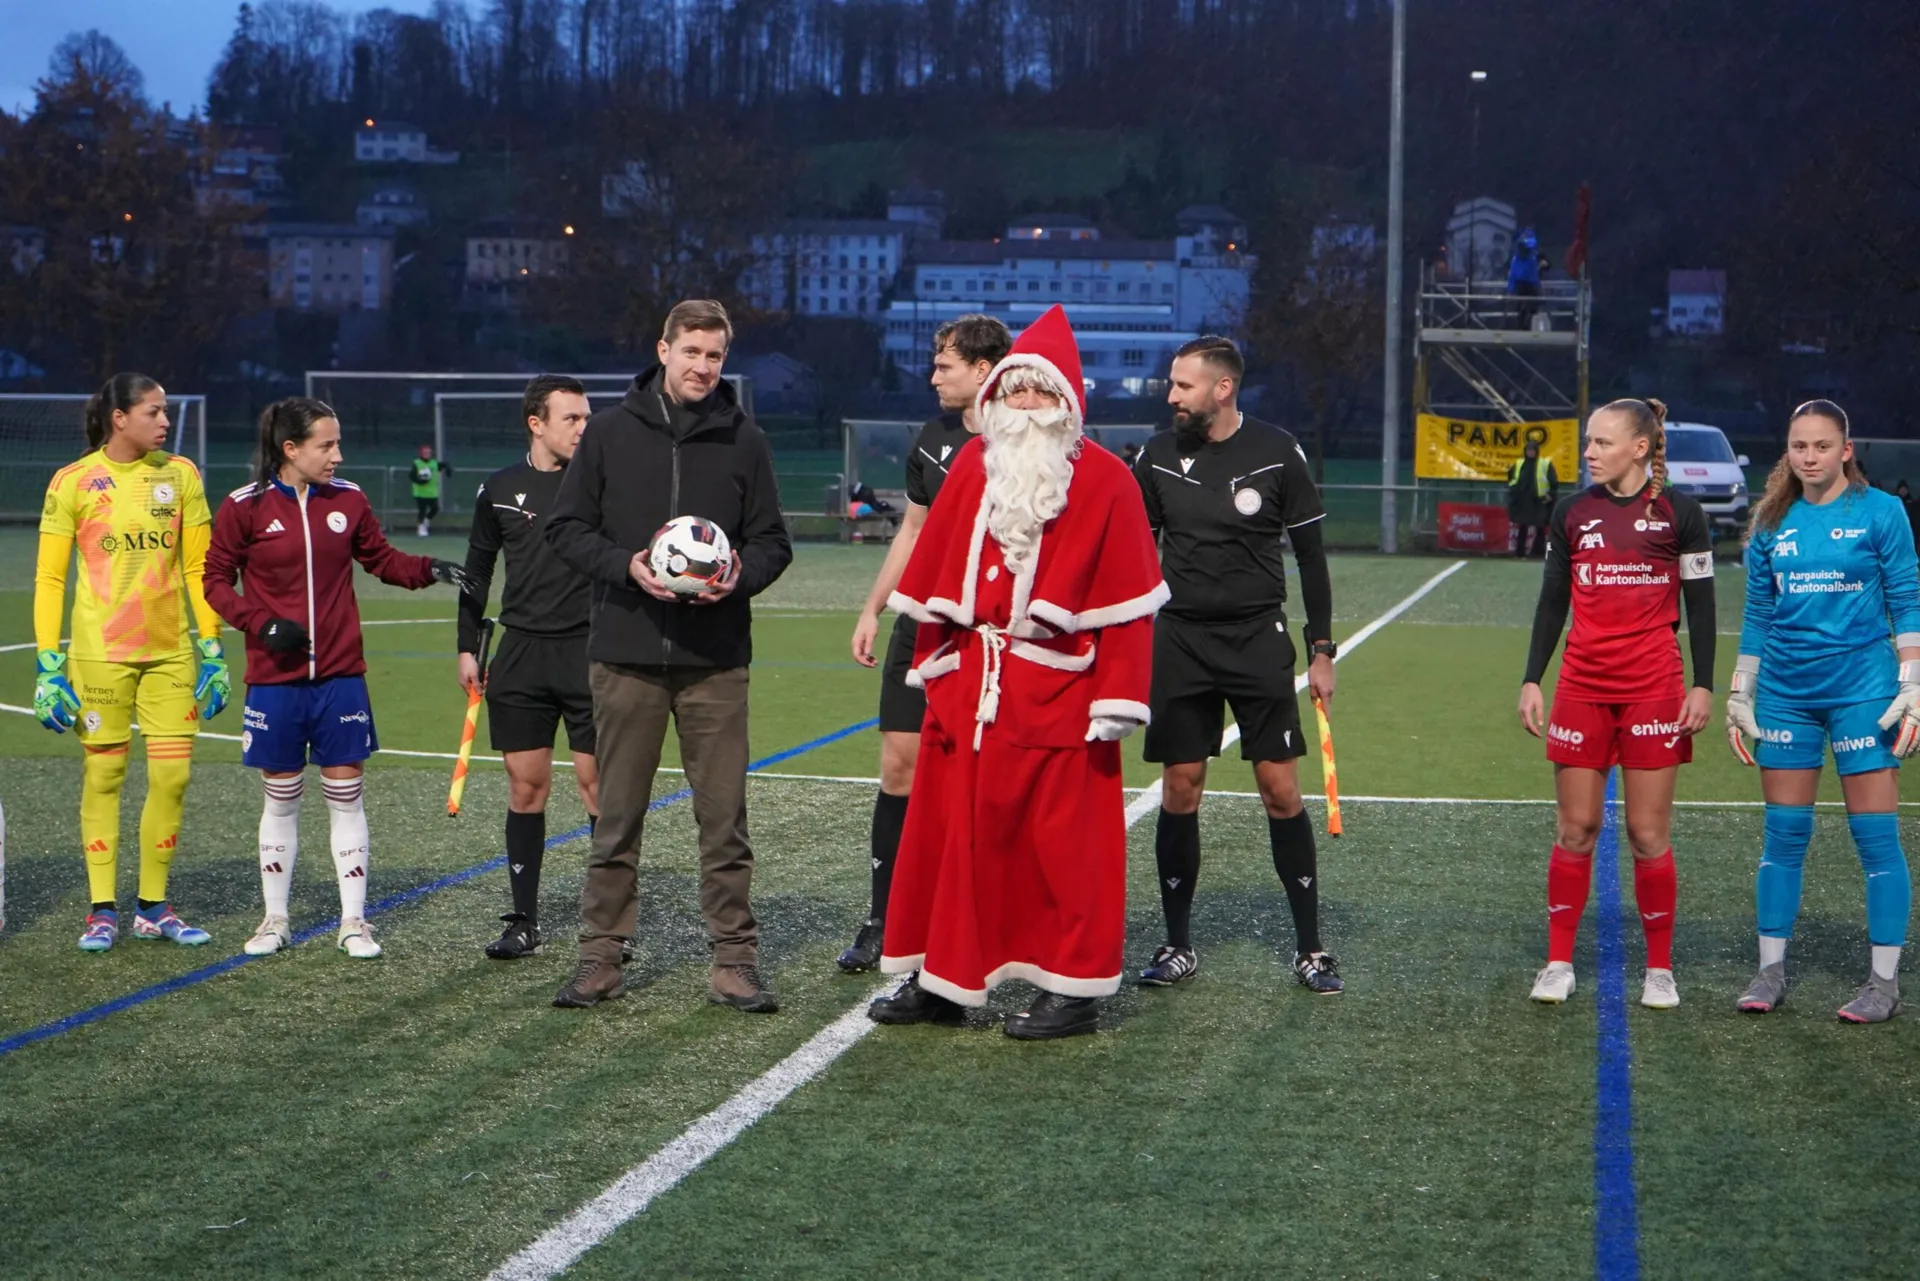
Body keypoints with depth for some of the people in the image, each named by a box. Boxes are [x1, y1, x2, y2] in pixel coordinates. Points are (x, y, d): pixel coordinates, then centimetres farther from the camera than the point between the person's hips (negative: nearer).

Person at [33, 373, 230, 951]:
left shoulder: (179, 474, 4)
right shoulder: (73, 482, -4)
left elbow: (199, 568, 8)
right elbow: (48, 578, -2)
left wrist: (212, 649, 4)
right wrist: (48, 664, -7)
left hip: (171, 650, 3)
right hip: (99, 653, -3)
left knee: (173, 774, 1)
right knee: (102, 774, 2)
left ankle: (154, 907, 14)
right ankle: (102, 909, 12)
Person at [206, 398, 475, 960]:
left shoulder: (347, 499, 2)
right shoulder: (245, 507, -6)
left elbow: (381, 558, 13)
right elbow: (216, 579, 0)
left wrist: (430, 570, -4)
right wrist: (261, 623, -14)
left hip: (340, 676, 2)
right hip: (275, 680, -2)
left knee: (347, 795, 3)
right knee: (281, 798, 8)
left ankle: (353, 922, 11)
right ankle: (275, 919, 21)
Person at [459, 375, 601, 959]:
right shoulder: (499, 490, 7)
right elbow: (477, 570, 16)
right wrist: (468, 648, 12)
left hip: (591, 651, -2)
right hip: (522, 654, 2)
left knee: (598, 782, -3)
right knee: (526, 785, 5)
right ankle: (524, 922, 13)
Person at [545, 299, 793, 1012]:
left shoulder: (743, 440, 7)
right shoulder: (611, 431, 5)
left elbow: (772, 541, 11)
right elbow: (567, 526, 6)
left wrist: (740, 577, -11)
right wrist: (624, 566, -12)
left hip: (716, 660, 0)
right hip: (625, 656, 0)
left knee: (724, 816, 2)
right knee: (617, 815, 6)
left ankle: (733, 961, 9)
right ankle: (601, 957, 15)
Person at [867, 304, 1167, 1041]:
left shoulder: (1104, 481, -4)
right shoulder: (972, 465, 11)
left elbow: (1127, 601, -8)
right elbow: (938, 575, 15)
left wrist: (1117, 698, -13)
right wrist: (931, 660, 13)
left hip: (1056, 694, -5)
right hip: (965, 686, 5)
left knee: (1062, 840, 1)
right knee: (947, 833, 8)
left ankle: (1074, 988, 11)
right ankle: (939, 981, 19)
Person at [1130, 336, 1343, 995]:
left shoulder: (1277, 453, -4)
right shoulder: (1159, 455, 2)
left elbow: (1310, 552, 2)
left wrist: (1321, 650, 1)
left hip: (1259, 638, -2)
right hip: (1179, 639, 2)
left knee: (1281, 790, -3)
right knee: (1180, 790, 2)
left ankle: (1310, 947, 6)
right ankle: (1177, 945, 13)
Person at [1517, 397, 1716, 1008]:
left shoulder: (1678, 512, -1)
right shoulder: (1572, 511, 8)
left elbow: (1700, 604, 2)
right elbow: (1552, 601, 12)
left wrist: (1703, 686, -4)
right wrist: (1531, 680, 8)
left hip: (1653, 687, -3)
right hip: (1581, 686, 3)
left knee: (1649, 833, 0)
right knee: (1575, 828, 3)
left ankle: (1660, 969, 12)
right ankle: (1559, 962, 12)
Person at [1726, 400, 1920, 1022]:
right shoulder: (1772, 522, 7)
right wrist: (1739, 694, 12)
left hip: (1861, 688, -3)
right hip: (1785, 692, 4)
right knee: (1784, 833, 6)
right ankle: (1771, 969, 13)